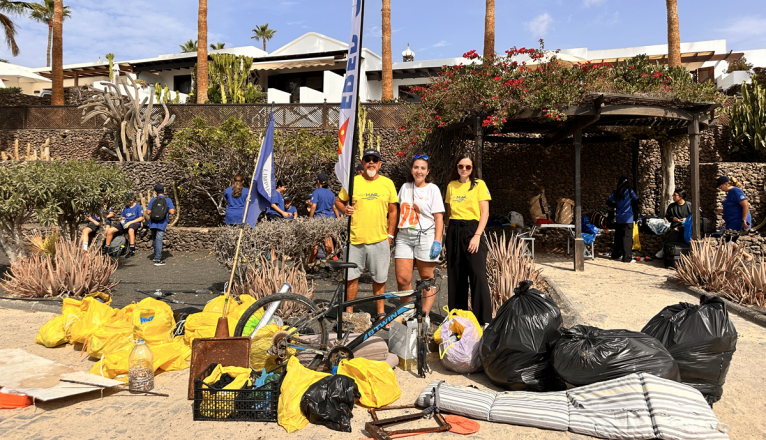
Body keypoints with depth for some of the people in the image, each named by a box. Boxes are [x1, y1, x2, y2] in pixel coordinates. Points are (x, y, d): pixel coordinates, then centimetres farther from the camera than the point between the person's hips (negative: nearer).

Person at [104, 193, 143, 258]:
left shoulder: (138, 207, 0)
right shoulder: (126, 207, 20)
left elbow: (141, 218, -7)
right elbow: (122, 216, 28)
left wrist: (130, 222, -13)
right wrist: (121, 219, 2)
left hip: (134, 223, -7)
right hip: (125, 223, 7)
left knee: (130, 230, -42)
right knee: (110, 230, -11)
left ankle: (132, 250, -39)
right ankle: (106, 248, 2)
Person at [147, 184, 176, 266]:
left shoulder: (153, 200, 5)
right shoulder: (167, 200, -3)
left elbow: (148, 212, 4)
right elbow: (172, 211, -11)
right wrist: (174, 209, 11)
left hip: (153, 223, 4)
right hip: (161, 224, -3)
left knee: (154, 239, 17)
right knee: (159, 240, -5)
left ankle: (156, 256, 30)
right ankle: (158, 260, -7)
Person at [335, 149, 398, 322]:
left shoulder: (387, 183, 6)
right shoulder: (352, 181, 4)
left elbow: (392, 210, 11)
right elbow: (338, 201, 14)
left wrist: (390, 234, 6)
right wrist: (345, 209, -8)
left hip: (380, 239, 0)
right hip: (355, 238, 0)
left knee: (379, 278, 8)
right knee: (352, 276, 7)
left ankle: (380, 313, 23)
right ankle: (349, 313, 21)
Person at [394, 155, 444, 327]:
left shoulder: (433, 189, 1)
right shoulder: (405, 187, 14)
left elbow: (439, 218, -3)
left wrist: (437, 242, -11)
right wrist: (395, 236, 16)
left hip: (425, 236, -3)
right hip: (404, 237, 4)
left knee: (427, 278, 2)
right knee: (402, 279, -2)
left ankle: (425, 315, 13)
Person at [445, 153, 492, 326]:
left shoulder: (479, 184, 1)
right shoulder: (451, 186, 13)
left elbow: (485, 213, -4)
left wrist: (477, 236, -14)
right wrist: (450, 232, 9)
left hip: (472, 229, -4)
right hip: (454, 232, 4)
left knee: (478, 275, -11)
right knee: (455, 276, 7)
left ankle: (484, 319, -6)